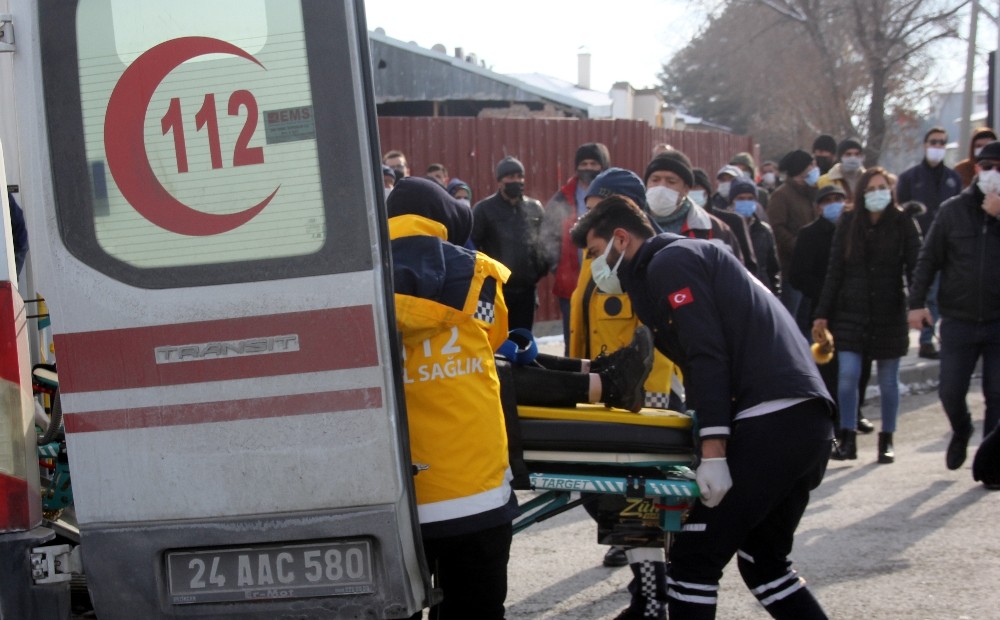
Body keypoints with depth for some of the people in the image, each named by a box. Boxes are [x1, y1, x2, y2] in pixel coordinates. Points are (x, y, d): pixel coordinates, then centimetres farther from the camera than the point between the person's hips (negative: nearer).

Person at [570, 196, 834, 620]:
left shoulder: (669, 261, -1)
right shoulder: (695, 255, 28)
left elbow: (708, 356, -13)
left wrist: (713, 452, -18)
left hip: (772, 421, -10)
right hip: (809, 419, 10)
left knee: (695, 557, -7)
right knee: (763, 560, 20)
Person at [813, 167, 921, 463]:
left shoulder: (903, 223, 0)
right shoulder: (848, 223, 4)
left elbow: (914, 268, -3)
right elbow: (834, 270, 4)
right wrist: (823, 313, 1)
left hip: (890, 313, -1)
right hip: (851, 312, 1)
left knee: (888, 380, 6)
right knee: (848, 374, -8)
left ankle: (887, 440, 18)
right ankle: (848, 439, 0)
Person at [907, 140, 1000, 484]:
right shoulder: (953, 210, 3)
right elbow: (929, 258, 4)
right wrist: (917, 302, -4)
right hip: (958, 320, 1)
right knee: (950, 391, 3)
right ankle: (961, 430, 34)